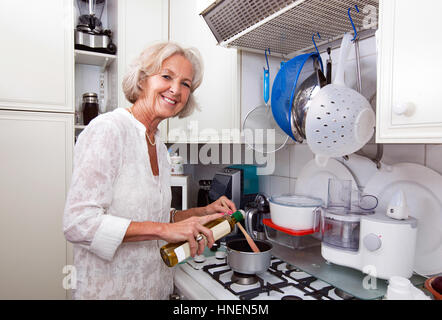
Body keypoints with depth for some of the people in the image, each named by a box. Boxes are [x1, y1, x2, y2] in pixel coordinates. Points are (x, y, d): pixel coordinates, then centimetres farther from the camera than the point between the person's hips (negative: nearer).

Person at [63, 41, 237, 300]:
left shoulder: (159, 147, 5)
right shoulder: (108, 129, -18)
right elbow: (78, 223, -23)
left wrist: (204, 211, -1)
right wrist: (163, 229, -28)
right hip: (110, 289, -7)